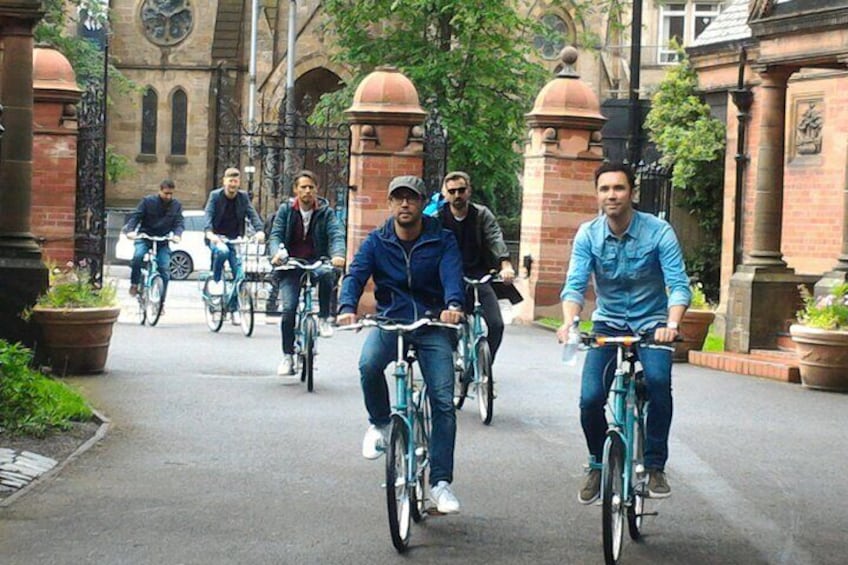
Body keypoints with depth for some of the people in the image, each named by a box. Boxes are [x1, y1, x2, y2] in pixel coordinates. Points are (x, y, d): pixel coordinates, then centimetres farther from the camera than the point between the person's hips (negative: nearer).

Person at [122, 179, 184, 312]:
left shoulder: (176, 205, 3)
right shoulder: (148, 201, -4)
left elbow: (179, 222, -3)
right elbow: (135, 216, -8)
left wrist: (177, 234, -26)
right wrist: (130, 230, -27)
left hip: (163, 241, 2)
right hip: (144, 238, -2)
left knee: (165, 270, -9)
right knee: (138, 256, -32)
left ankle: (161, 303, 2)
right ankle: (134, 284, -9)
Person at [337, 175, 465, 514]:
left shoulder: (442, 241, 0)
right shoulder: (377, 242, 4)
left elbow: (452, 274, -16)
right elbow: (356, 274, -9)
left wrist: (453, 305, -39)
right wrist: (347, 307, -32)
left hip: (433, 326, 0)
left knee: (443, 402, -11)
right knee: (369, 364, -33)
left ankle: (440, 483, -5)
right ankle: (380, 424, -4)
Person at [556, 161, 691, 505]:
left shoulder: (659, 232, -15)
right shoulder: (588, 235, -9)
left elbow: (679, 285, -20)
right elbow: (575, 284, -16)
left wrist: (671, 325, -38)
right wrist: (569, 322, -37)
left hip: (651, 324, -2)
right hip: (608, 324, 2)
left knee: (658, 380, -31)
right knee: (590, 398, -16)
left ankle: (655, 466, -15)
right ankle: (598, 466, 13)